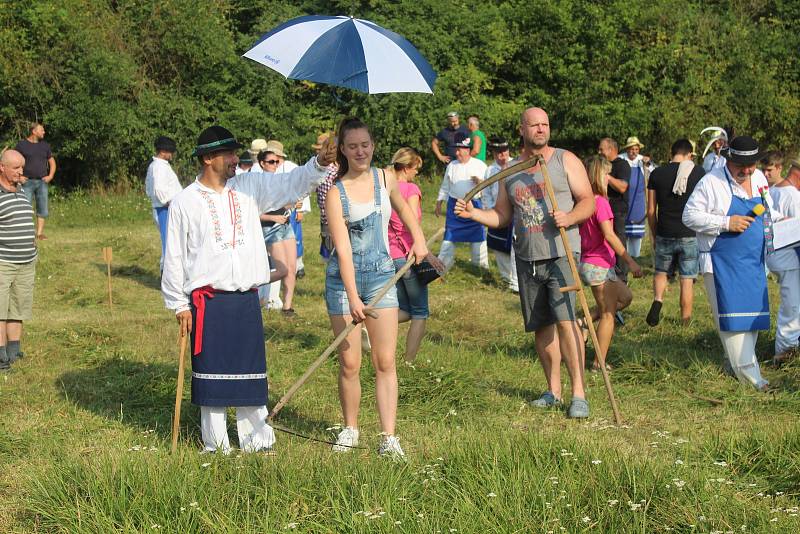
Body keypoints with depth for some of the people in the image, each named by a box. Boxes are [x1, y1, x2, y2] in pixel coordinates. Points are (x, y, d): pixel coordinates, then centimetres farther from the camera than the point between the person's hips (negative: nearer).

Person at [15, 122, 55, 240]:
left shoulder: (44, 145, 12)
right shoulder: (22, 145, -1)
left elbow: (52, 162, 21)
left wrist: (50, 176, 7)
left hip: (42, 182, 4)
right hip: (27, 182, -4)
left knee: (42, 209, 2)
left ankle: (40, 233, 7)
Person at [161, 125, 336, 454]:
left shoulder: (250, 187, 7)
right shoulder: (185, 202, -2)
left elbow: (291, 184, 2)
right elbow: (174, 257, 0)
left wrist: (319, 164, -17)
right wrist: (179, 304, -1)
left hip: (247, 298, 4)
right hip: (208, 300, -4)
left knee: (251, 371, 9)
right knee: (212, 373, 1)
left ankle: (256, 439, 17)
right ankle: (216, 446, 10)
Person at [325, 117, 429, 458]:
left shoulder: (385, 180, 2)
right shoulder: (336, 192, -11)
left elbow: (403, 209, 26)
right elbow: (343, 248, -18)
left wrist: (418, 237, 12)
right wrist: (353, 297, -24)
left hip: (381, 275, 3)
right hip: (343, 279, -3)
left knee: (385, 362, -3)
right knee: (349, 363, 2)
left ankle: (389, 437, -3)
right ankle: (350, 430, 20)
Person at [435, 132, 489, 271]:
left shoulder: (480, 165, -1)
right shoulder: (451, 166, 7)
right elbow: (445, 186, 14)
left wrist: (480, 182, -19)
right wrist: (439, 203, 12)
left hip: (474, 205, -2)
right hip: (454, 205, 2)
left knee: (477, 234, 6)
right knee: (450, 235, 2)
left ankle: (482, 264, 18)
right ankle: (443, 264, 9)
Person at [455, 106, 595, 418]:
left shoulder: (565, 160, 3)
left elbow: (588, 200, 0)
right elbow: (502, 216, 16)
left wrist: (569, 218, -20)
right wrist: (473, 213, -2)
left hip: (561, 252, -4)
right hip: (526, 257, 5)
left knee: (565, 319, -17)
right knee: (541, 325, 8)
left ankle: (578, 394, -14)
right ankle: (553, 391, 19)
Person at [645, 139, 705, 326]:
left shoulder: (657, 174, 0)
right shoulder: (698, 172, -3)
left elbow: (651, 210, 3)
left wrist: (654, 235, 14)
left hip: (665, 235, 1)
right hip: (690, 235, -1)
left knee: (660, 271, 20)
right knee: (687, 279, 6)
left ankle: (658, 299, -6)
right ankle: (685, 322, 9)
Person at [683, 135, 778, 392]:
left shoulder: (759, 179, 10)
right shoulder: (712, 182, -11)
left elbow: (767, 211, 25)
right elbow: (690, 215, -12)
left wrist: (781, 220, 5)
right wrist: (726, 223, -20)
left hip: (753, 262, 7)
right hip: (722, 262, -7)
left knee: (752, 316, 9)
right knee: (732, 316, -10)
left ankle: (736, 363, 22)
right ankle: (749, 375, -10)